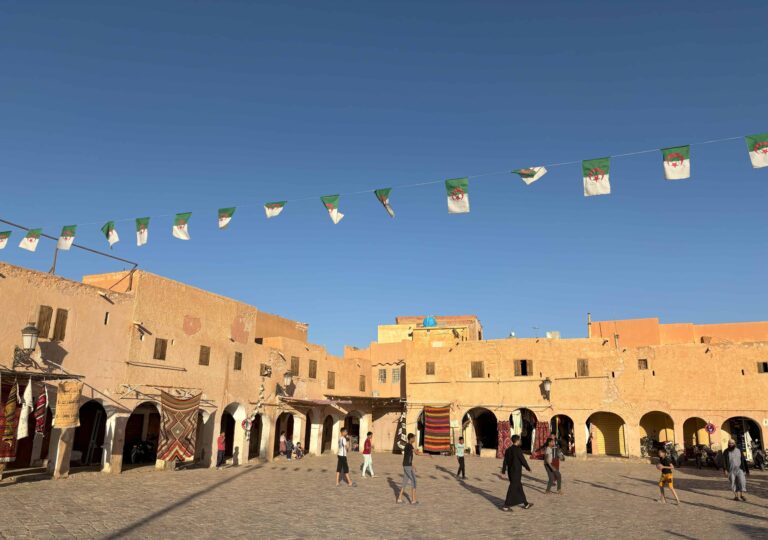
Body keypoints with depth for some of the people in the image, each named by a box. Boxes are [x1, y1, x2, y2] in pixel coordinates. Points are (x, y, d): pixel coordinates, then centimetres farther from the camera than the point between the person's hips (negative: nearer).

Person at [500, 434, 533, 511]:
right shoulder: (518, 449, -16)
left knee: (519, 487, 17)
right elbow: (523, 460, -12)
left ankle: (525, 504, 29)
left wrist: (503, 472, 10)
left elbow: (505, 462, 8)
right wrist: (528, 468, 4)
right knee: (512, 489, -3)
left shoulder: (508, 450, 6)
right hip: (516, 472, -8)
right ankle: (506, 506, -2)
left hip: (510, 472, 8)